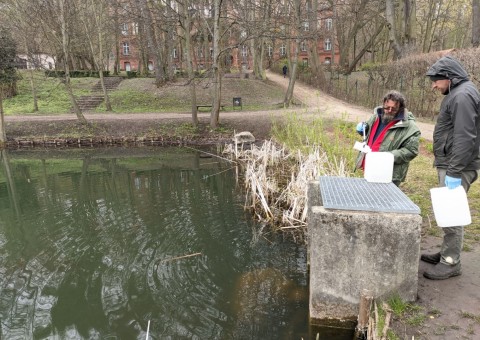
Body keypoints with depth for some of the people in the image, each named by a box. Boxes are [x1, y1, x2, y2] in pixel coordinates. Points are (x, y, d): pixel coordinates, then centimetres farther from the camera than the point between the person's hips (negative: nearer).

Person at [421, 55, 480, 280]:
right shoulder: (456, 93, 16)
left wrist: (454, 172, -23)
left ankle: (451, 263, 6)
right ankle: (447, 253, 28)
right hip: (449, 164, 10)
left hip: (456, 168, -10)